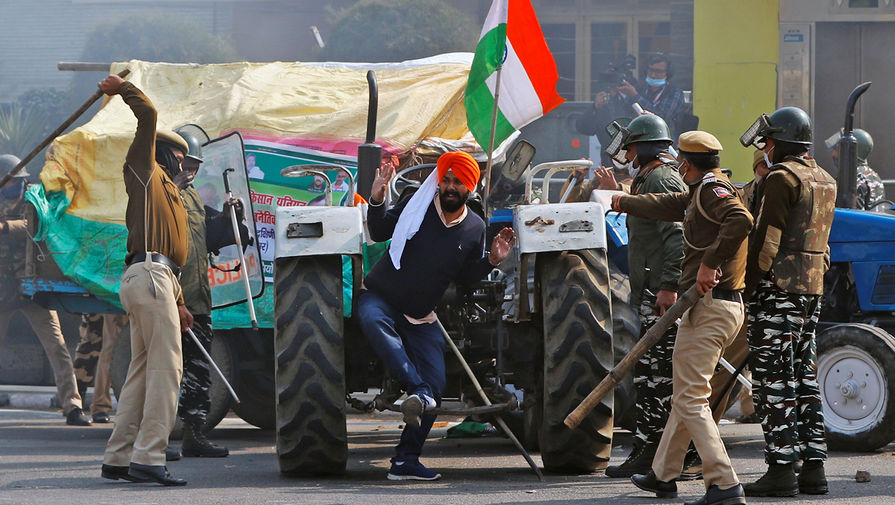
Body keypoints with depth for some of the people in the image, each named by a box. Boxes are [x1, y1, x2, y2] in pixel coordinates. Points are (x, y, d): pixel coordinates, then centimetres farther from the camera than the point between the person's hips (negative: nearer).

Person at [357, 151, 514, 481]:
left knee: (435, 388, -8)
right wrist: (377, 202, -16)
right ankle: (418, 391, -53)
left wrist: (492, 261, -3)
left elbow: (464, 278, 14)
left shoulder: (475, 229, 3)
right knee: (373, 320, -41)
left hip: (421, 318, 4)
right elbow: (379, 233, 1)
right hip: (380, 298, -4)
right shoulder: (416, 206, -6)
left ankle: (405, 461, -1)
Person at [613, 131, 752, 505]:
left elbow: (741, 220, -31)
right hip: (729, 307, 10)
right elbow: (669, 206, 39)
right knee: (686, 395, 20)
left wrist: (710, 262, -28)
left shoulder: (712, 189, -11)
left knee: (690, 399, -12)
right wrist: (625, 202, 54)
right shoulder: (702, 193, 20)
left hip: (709, 306, -10)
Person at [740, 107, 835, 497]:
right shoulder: (824, 181, 15)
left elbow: (767, 238, -16)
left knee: (772, 377, -6)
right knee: (803, 374, 11)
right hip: (812, 288, 9)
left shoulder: (782, 177, -12)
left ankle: (781, 468, -9)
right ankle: (813, 466, 10)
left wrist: (748, 286, -12)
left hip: (778, 288, -9)